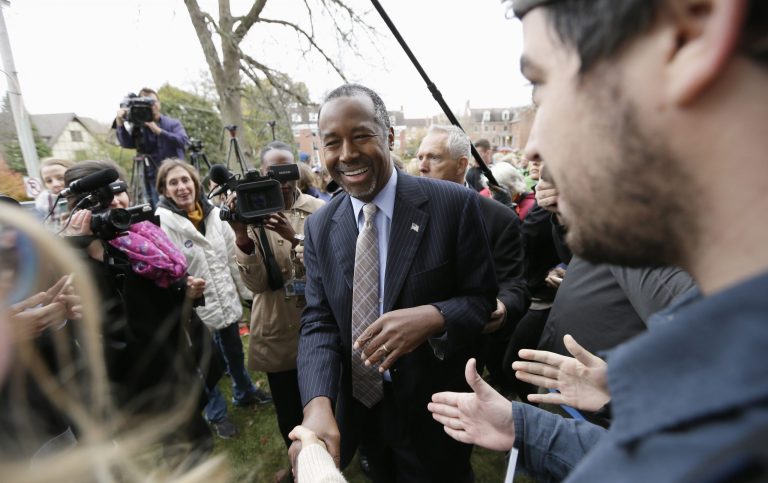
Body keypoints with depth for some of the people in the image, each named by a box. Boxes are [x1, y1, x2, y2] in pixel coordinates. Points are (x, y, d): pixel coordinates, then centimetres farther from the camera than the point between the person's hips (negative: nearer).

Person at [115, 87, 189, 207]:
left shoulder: (173, 123, 5)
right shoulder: (138, 128, 7)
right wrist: (120, 123, -27)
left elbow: (183, 141, -13)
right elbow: (126, 143, -11)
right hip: (153, 181, 1)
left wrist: (157, 130, -21)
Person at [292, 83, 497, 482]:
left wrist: (433, 317, -32)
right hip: (361, 412, 4)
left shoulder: (454, 204, -17)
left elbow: (485, 299, -11)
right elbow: (318, 322, -8)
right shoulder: (319, 227, -5)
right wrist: (318, 403, -24)